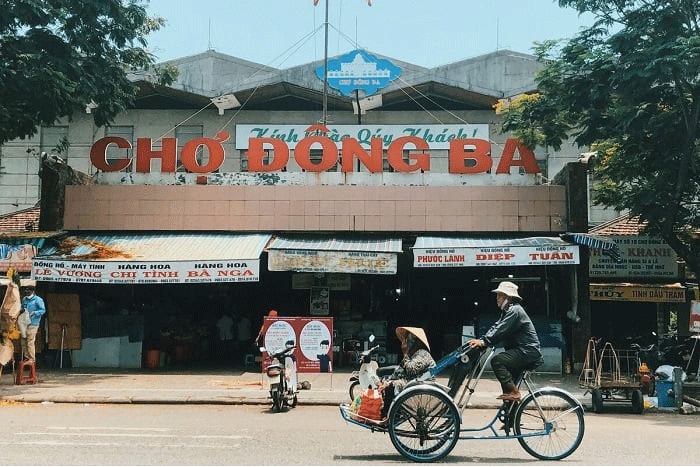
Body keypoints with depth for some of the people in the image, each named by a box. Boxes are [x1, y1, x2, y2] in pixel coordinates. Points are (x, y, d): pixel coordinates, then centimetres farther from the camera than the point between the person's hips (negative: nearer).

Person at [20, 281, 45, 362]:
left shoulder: (38, 300, -4)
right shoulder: (24, 299, 17)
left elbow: (43, 310, -5)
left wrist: (34, 313, -20)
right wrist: (22, 309, 7)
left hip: (32, 324, -7)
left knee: (30, 342, -9)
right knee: (23, 341, 5)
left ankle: (32, 358, -3)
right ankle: (26, 357, 15)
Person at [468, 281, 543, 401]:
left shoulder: (515, 311, -14)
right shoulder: (507, 311, 20)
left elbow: (501, 330, -24)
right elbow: (495, 327, 12)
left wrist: (484, 342, -26)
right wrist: (480, 340, -2)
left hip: (528, 352, -11)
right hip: (521, 351, 11)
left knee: (497, 361, -24)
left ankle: (514, 392, -21)